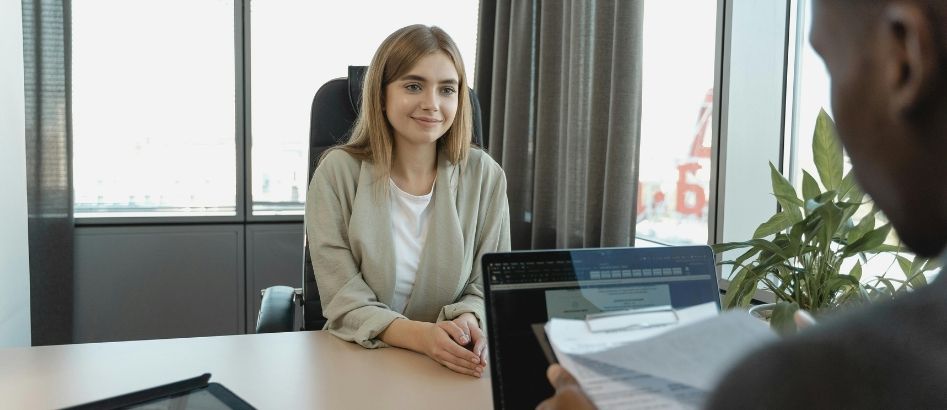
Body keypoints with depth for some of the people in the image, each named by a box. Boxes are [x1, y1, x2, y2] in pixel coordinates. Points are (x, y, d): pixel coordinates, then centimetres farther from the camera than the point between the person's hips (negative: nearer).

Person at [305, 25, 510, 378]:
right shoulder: (337, 173, -7)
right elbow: (344, 303, -10)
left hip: (454, 369, 1)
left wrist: (468, 323, -21)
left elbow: (489, 288, 1)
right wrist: (422, 336, -27)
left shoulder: (484, 176, -3)